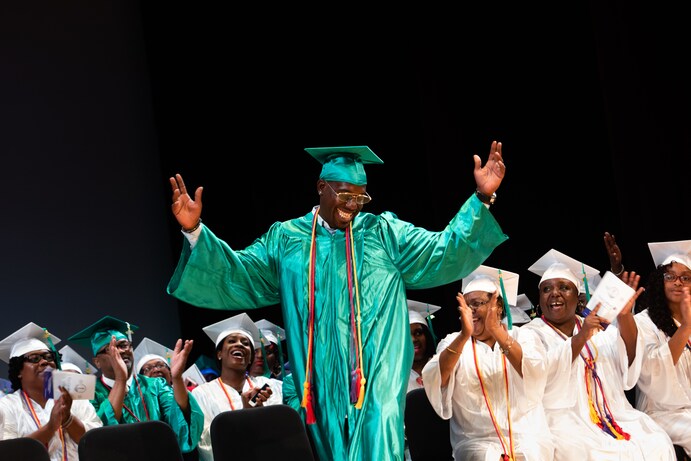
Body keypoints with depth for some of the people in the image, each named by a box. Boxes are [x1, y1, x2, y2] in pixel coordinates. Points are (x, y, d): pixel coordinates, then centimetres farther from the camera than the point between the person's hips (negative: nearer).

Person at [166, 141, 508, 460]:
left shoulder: (384, 232, 8)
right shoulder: (286, 239, 9)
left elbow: (443, 253, 1)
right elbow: (237, 274, 5)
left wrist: (482, 199, -10)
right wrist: (195, 232, -8)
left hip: (375, 372, -1)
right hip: (323, 378, 1)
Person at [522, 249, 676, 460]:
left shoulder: (599, 326, 20)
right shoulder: (532, 332, 6)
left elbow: (629, 359, 3)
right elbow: (539, 375, -14)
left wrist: (624, 316, -12)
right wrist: (581, 338, -23)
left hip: (614, 414, 5)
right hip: (566, 420, -5)